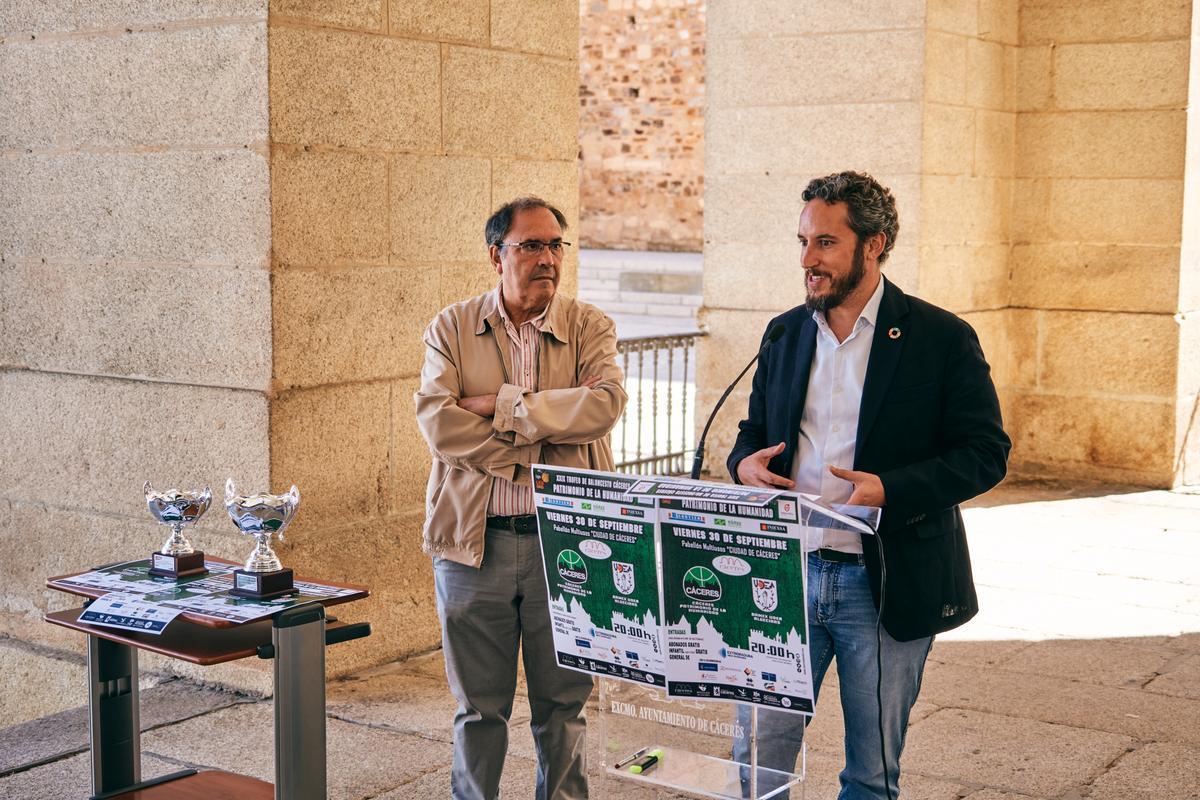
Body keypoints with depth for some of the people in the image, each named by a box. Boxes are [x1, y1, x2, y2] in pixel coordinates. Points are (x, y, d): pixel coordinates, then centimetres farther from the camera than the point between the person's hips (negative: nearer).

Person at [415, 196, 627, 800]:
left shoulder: (590, 327, 4)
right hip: (474, 541, 0)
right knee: (479, 707, 11)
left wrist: (501, 405, -14)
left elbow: (604, 404, -15)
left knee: (562, 704, 11)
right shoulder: (453, 328, 4)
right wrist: (538, 451, -14)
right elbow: (437, 421, -10)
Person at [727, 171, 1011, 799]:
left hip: (887, 584, -3)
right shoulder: (785, 333, 9)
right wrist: (745, 463, -4)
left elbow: (986, 451, -7)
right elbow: (754, 430, 20)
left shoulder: (942, 339, -6)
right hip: (786, 573, 4)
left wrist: (892, 490, -21)